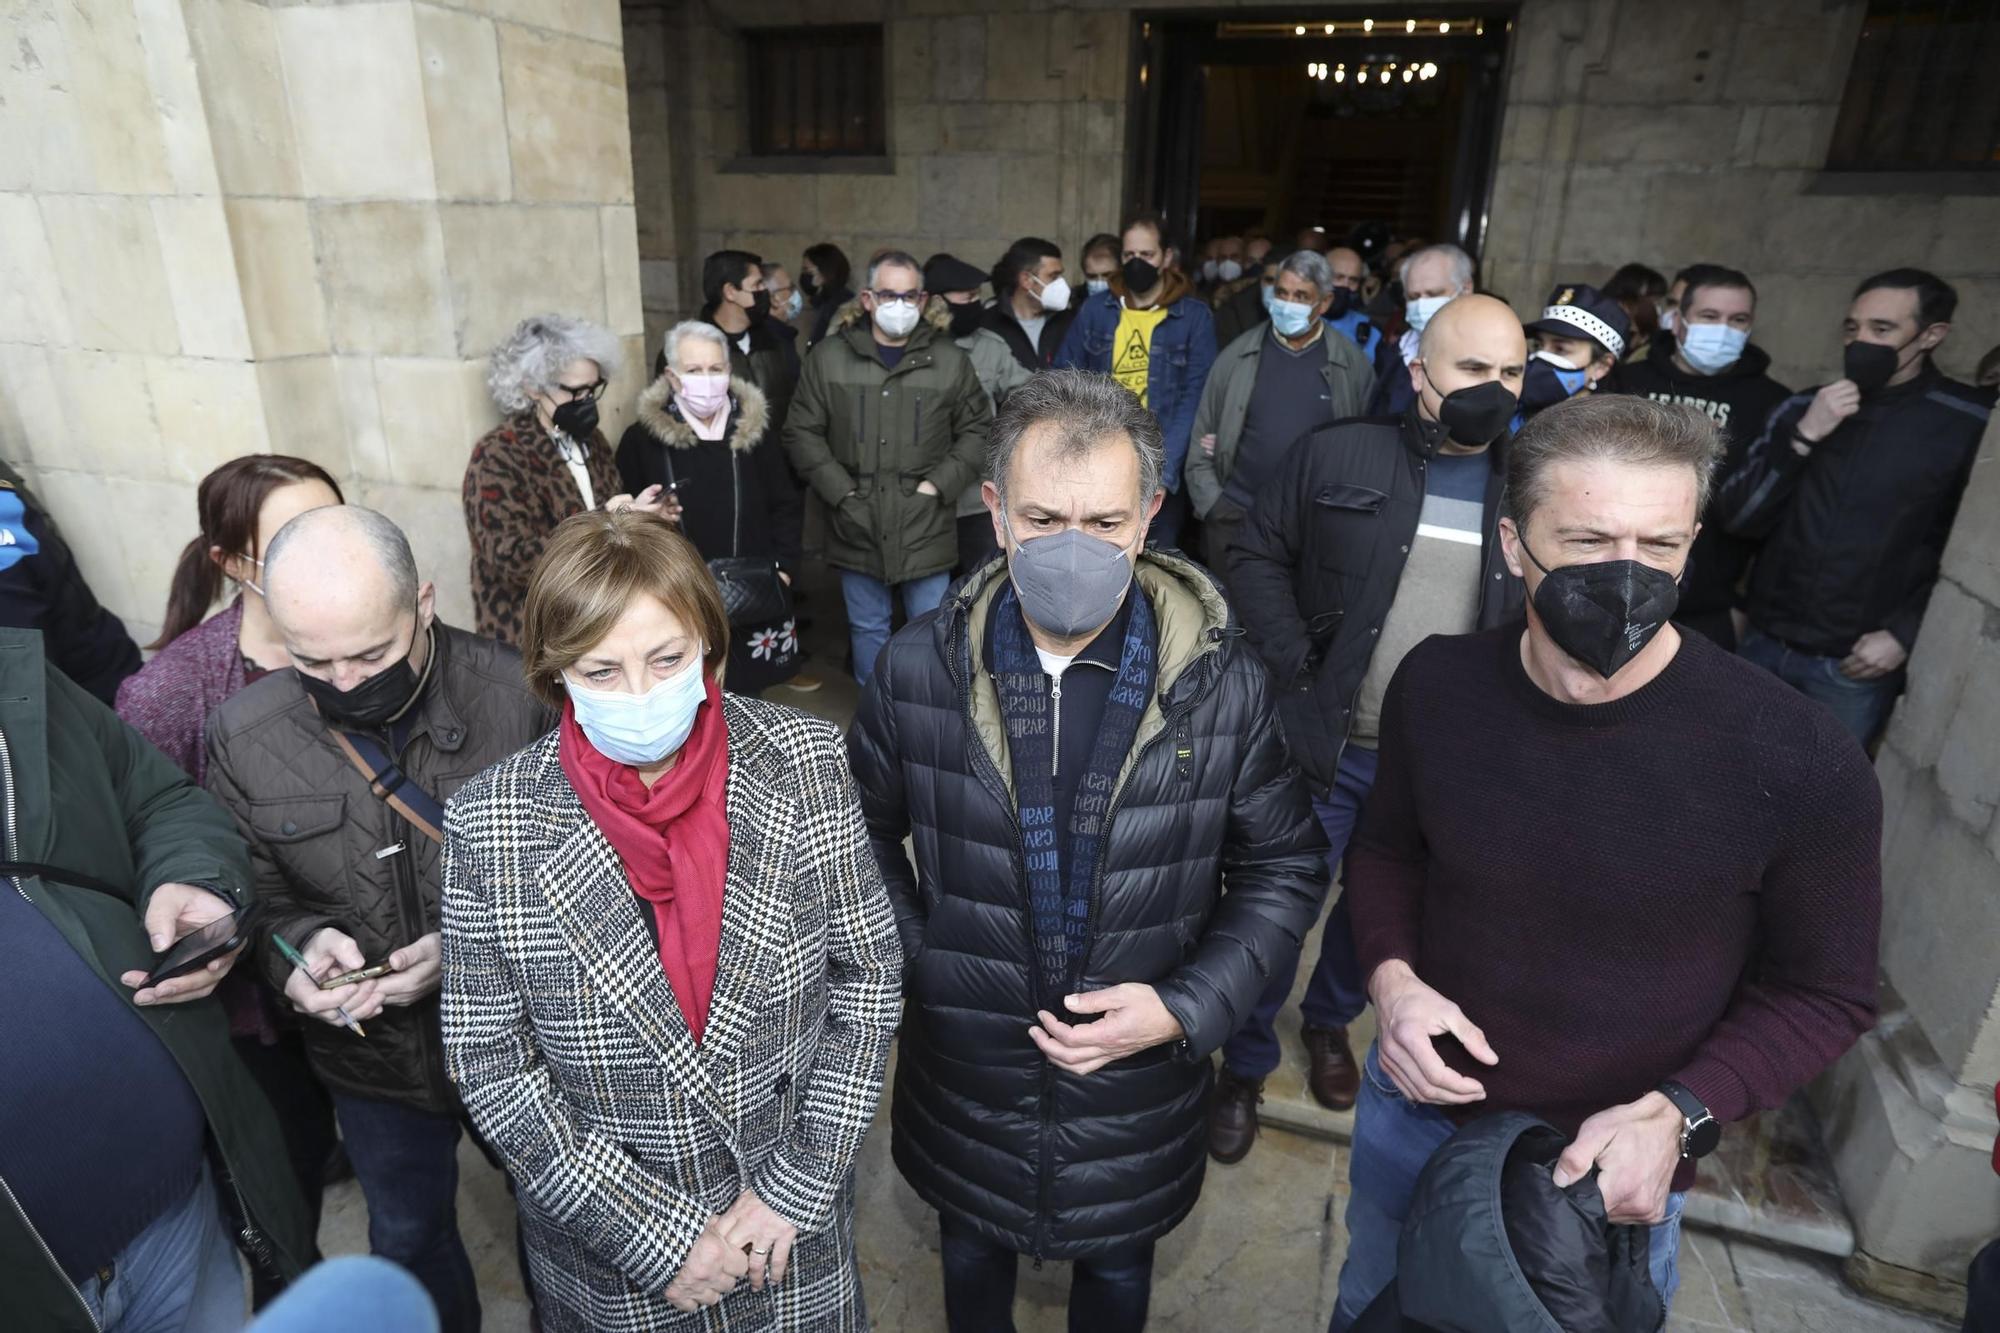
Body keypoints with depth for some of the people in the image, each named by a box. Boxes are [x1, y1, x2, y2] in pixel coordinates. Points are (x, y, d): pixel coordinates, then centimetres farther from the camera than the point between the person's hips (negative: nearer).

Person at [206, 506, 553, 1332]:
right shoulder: (245, 734, -12)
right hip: (374, 1052, 2)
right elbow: (250, 895, 1)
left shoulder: (523, 695, -24)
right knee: (409, 1238, 27)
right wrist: (300, 951, -19)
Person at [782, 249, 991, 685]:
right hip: (856, 523, 1)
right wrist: (841, 491, -6)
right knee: (867, 627, 14)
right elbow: (802, 433, 2)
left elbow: (978, 430, 5)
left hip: (925, 525, 0)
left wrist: (938, 485, -6)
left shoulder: (949, 360, 2)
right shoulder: (829, 357, 1)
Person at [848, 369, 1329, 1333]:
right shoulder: (919, 668, -14)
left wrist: (1189, 1005, -15)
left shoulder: (1223, 687, -17)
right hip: (963, 1074, 1)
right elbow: (865, 829, 2)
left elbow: (1283, 867, -5)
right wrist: (914, 957, -7)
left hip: (1138, 1081, 0)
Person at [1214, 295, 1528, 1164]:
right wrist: (1293, 665, -14)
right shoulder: (1339, 455, -6)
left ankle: (1331, 1019, 50)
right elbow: (1257, 555, -3)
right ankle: (1245, 1066, 31)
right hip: (1327, 744, -3)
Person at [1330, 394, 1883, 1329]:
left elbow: (1825, 993, -10)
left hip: (1613, 1174, -2)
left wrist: (1676, 1115, -23)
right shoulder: (1436, 684, -16)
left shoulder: (1800, 764, -25)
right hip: (1417, 1106, 3)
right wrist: (1392, 976, -16)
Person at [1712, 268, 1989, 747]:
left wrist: (1905, 633, -11)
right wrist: (1802, 437, -15)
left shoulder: (1973, 424, -6)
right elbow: (1737, 517, -5)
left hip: (1857, 663, -3)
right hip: (1765, 644, 3)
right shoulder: (1804, 408, 2)